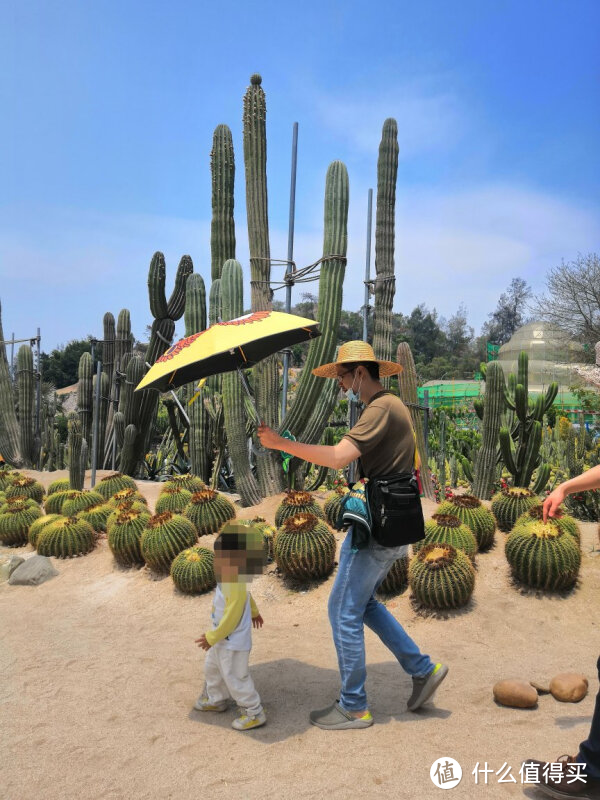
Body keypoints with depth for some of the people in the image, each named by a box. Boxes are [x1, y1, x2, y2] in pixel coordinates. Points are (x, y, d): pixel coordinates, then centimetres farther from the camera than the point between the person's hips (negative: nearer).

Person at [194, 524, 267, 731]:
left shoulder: (234, 588, -34)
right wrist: (254, 611, 32)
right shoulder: (232, 579, -5)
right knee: (212, 668, 27)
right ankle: (215, 699, 49)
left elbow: (231, 619, -28)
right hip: (224, 640, 10)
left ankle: (254, 713, 19)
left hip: (233, 642, -10)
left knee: (235, 678, 4)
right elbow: (247, 596, 14)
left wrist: (212, 637, -18)